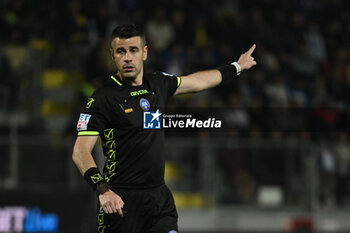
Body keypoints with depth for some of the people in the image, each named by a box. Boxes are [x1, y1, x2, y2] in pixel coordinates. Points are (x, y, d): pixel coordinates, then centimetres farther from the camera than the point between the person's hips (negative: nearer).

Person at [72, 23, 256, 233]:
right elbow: (81, 152, -14)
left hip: (161, 198, 5)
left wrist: (235, 67, 42)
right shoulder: (103, 98, -9)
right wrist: (103, 190, -28)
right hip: (121, 201, -5)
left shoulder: (158, 84, 10)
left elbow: (196, 81, 30)